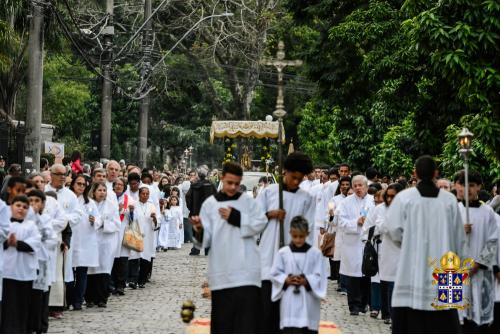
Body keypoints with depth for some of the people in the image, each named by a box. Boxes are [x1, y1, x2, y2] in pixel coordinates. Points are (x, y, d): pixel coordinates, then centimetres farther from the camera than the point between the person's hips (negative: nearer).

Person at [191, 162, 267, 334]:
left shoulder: (248, 201, 7)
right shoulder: (210, 203, 6)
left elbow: (260, 223, -4)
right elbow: (205, 239, 1)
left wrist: (236, 217, -10)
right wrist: (199, 229, -21)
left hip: (246, 269, -1)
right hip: (221, 271, 1)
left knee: (247, 316, -8)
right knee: (223, 316, 5)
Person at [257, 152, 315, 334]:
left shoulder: (307, 199, 4)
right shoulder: (268, 192, 4)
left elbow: (308, 230, 3)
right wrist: (269, 215, -10)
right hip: (268, 257, -1)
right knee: (266, 304, -3)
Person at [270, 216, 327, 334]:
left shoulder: (315, 253, 0)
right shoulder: (282, 253, 2)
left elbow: (319, 277, -2)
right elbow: (275, 274, 4)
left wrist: (306, 281, -18)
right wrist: (286, 280, -14)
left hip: (309, 301, 1)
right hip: (289, 302, 0)